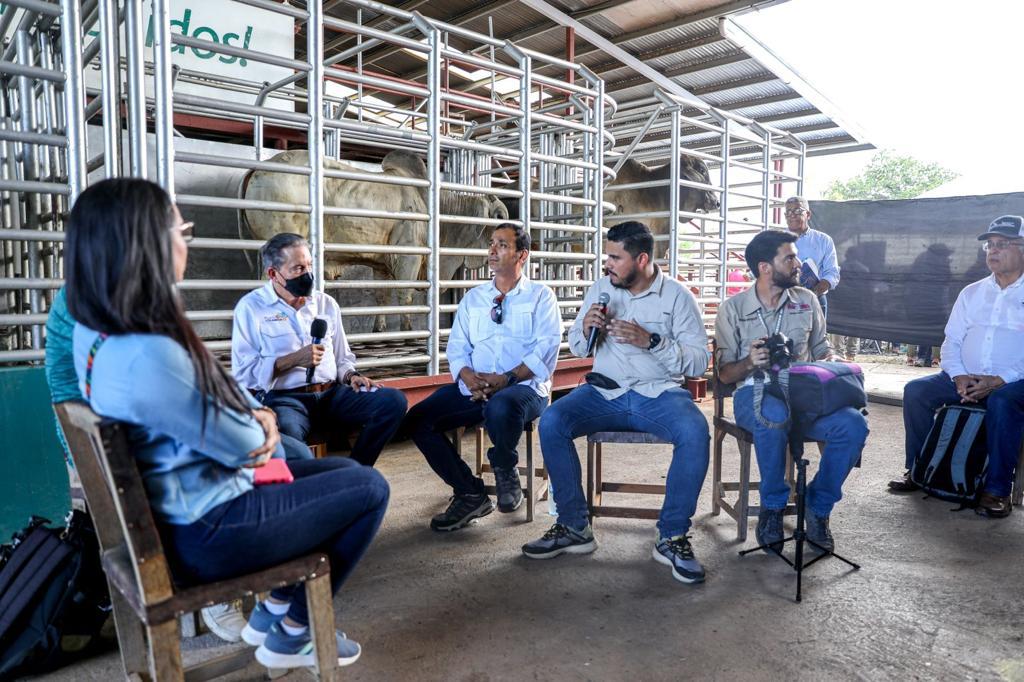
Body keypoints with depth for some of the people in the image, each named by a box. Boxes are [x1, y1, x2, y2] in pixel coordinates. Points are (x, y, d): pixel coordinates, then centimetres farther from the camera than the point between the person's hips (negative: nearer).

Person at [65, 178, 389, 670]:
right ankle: (289, 634, 18)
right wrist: (260, 426, 0)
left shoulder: (98, 331, 0)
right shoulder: (147, 355, -33)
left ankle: (273, 610, 26)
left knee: (343, 470, 19)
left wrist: (259, 415, -7)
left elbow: (215, 389, 10)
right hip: (205, 531, -9)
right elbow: (241, 444, -22)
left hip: (176, 503, 9)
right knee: (369, 489, 2)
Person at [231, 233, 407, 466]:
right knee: (285, 433, -41)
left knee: (394, 400, -18)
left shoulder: (326, 304, 17)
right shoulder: (251, 307, 3)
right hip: (283, 398, -5)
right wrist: (293, 360, -14)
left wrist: (351, 376, 1)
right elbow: (243, 373, -5)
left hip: (332, 394, 5)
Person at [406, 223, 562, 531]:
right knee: (419, 419, -17)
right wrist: (468, 377, -10)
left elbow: (546, 348, -6)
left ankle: (505, 470, -6)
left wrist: (506, 378, -19)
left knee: (500, 407, -40)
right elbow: (457, 346, 13)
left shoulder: (540, 296, 8)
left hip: (524, 387, -5)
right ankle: (469, 493, -4)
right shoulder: (473, 297, 21)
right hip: (473, 387, 5)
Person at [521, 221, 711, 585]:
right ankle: (574, 527, -8)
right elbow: (577, 347, 15)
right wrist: (585, 330, -9)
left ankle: (672, 538, -14)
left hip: (659, 394, -2)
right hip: (605, 392, 3)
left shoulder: (678, 296, -2)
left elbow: (699, 362, -6)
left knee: (695, 433, -33)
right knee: (550, 422, -23)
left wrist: (651, 341, -20)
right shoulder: (601, 288, 9)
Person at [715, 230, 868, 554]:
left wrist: (826, 365, -5)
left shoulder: (807, 301, 11)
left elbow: (823, 350, 19)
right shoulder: (732, 309, 0)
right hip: (754, 394, -4)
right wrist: (750, 362, -21)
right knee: (775, 418, -39)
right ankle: (772, 507, -13)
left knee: (854, 424, -25)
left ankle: (817, 507, -3)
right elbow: (725, 374, 1)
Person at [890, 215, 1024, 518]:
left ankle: (997, 490, -23)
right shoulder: (972, 293, 15)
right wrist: (959, 376, -7)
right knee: (915, 390, -18)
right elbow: (951, 341, 12)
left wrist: (998, 381, -21)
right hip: (966, 379, 5)